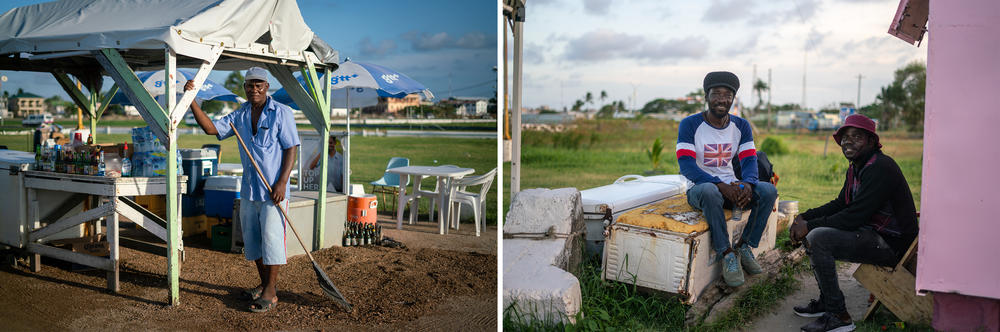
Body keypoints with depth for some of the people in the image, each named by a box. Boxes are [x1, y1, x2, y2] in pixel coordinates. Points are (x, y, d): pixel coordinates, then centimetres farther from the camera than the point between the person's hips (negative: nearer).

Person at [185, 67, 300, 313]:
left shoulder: (281, 113, -7)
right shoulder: (239, 116, 10)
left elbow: (291, 149, -10)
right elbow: (211, 128, 5)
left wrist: (282, 182, -17)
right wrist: (192, 101, -4)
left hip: (273, 189, -6)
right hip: (248, 189, 7)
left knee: (271, 237, -6)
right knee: (251, 239, 13)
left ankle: (270, 293, 2)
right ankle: (264, 285, 27)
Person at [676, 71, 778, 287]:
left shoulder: (741, 126, 6)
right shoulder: (690, 124, -9)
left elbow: (749, 161, -1)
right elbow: (686, 165, -18)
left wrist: (747, 184, -26)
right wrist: (720, 185, -31)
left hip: (730, 186, 5)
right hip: (699, 188, -4)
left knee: (769, 190, -21)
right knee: (710, 192, -39)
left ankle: (744, 247, -7)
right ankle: (726, 254, -25)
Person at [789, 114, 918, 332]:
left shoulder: (881, 168, -21)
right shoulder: (855, 168, 11)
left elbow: (854, 217, -26)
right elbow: (840, 204, 18)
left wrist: (810, 226, -20)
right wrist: (805, 218, 2)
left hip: (891, 244, -10)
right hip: (871, 232, 11)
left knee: (817, 238, -25)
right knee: (811, 230, 11)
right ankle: (826, 301, 14)